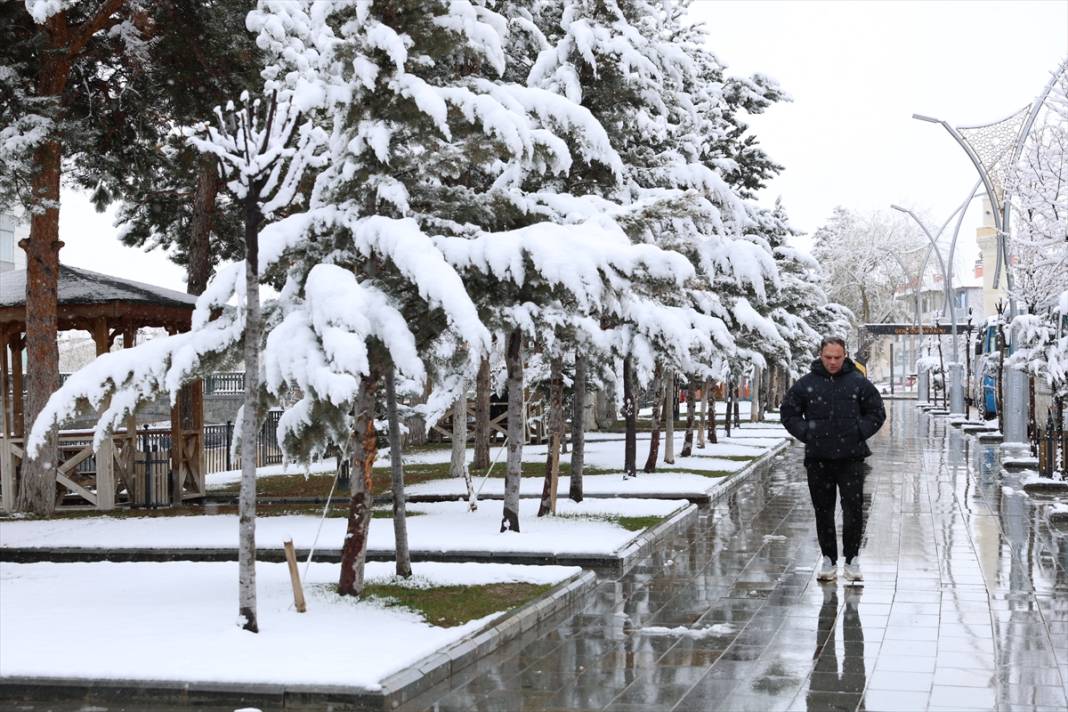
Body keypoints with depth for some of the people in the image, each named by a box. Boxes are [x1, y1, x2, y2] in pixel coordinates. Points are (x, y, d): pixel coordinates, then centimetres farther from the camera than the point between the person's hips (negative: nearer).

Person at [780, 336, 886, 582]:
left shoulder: (858, 382, 3)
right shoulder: (806, 384, 3)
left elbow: (877, 413, 11)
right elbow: (788, 412, 11)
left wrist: (860, 433, -1)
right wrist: (805, 433, 0)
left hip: (851, 458, -1)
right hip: (818, 459, 1)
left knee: (854, 509, -4)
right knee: (823, 511, 7)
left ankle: (852, 558, 8)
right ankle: (829, 559, 18)